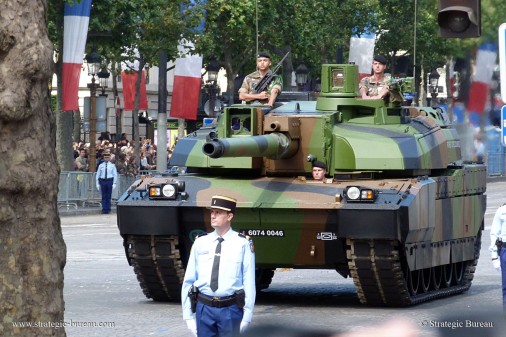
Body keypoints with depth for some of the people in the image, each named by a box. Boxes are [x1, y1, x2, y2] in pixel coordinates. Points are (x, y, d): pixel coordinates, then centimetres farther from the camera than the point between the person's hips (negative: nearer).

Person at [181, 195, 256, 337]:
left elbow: (249, 281, -2)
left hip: (230, 310, -2)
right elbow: (188, 281, 9)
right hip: (204, 309, 2)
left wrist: (247, 316, -6)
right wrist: (188, 315, 5)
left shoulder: (243, 244, -1)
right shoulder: (200, 243, 8)